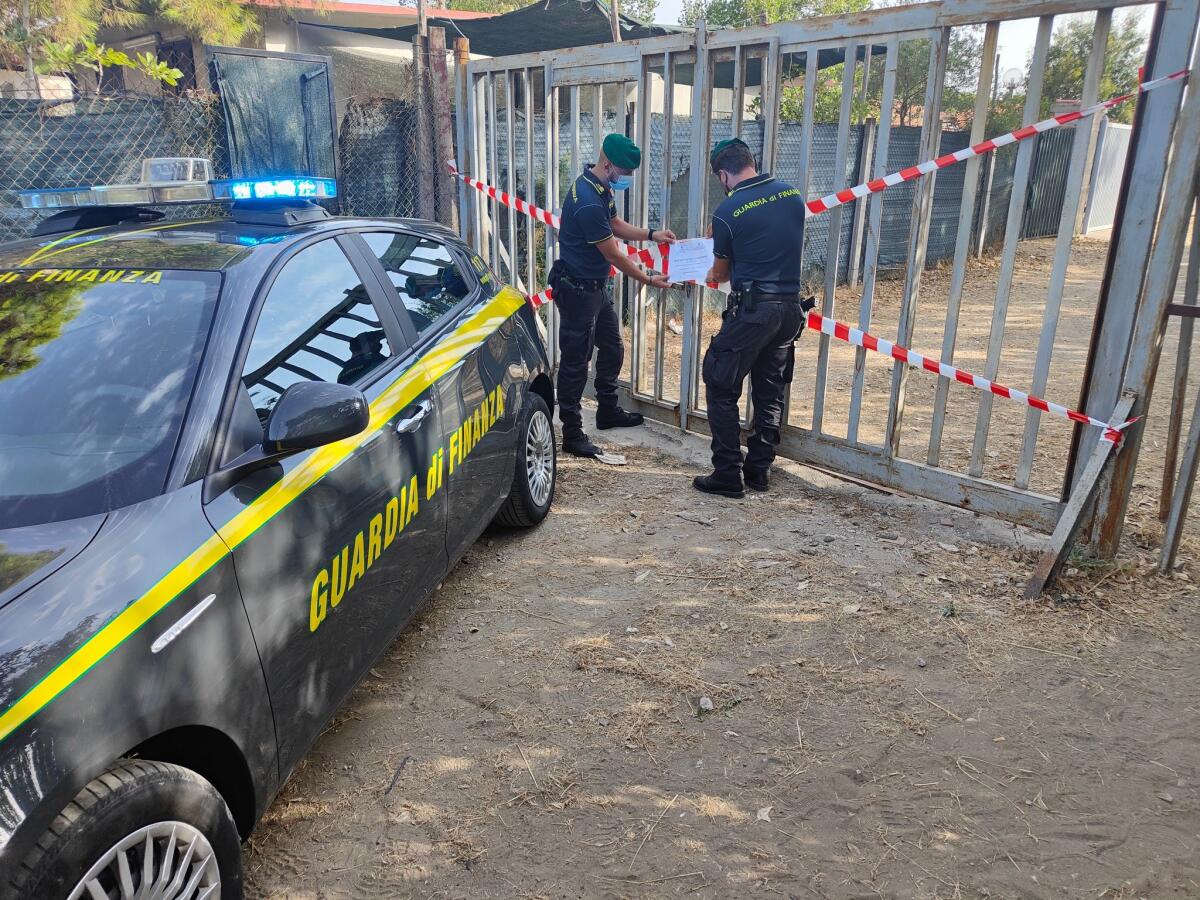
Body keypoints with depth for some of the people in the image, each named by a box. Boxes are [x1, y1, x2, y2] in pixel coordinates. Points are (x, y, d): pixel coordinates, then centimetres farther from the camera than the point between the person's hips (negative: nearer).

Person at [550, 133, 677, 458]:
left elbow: (615, 224, 20)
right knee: (576, 360, -3)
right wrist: (649, 280, -10)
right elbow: (613, 255, -21)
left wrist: (651, 234, 6)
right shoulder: (587, 202, -27)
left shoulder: (602, 187, 4)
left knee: (612, 349, 20)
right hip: (577, 289, -10)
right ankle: (572, 434, 6)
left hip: (596, 286, 10)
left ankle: (608, 411, 37)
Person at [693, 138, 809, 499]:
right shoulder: (793, 195, 6)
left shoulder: (727, 212, -10)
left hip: (751, 309, -6)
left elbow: (720, 273, 4)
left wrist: (713, 275, 27)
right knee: (770, 393, 14)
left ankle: (728, 475, 4)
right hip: (790, 308, 6)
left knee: (722, 390, 4)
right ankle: (758, 470, 22)